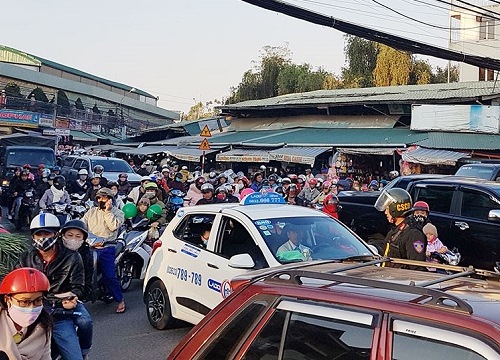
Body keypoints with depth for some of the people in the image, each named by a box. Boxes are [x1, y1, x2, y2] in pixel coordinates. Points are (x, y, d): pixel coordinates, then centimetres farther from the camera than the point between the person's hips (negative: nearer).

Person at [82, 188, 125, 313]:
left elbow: (113, 226, -8)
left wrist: (107, 211, -5)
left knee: (109, 276, -15)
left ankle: (120, 300, -1)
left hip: (106, 247, -4)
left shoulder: (117, 212, 10)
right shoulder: (91, 211, 22)